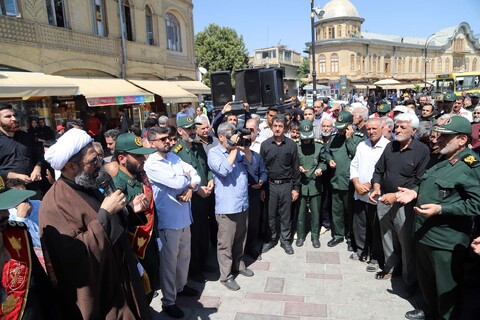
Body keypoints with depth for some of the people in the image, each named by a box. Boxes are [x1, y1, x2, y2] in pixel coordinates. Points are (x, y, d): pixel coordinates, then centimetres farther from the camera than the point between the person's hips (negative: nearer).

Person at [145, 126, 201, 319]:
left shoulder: (173, 157, 7)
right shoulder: (151, 164, -16)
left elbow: (195, 175, 4)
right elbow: (176, 183, -26)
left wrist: (190, 188, -16)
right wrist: (187, 178, -5)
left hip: (184, 217, 7)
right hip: (168, 220, -7)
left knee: (184, 256, 23)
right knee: (169, 261, 7)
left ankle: (181, 286, 45)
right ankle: (168, 301, 25)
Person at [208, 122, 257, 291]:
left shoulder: (239, 150, 8)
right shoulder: (213, 153, -8)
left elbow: (252, 166, 2)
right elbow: (224, 170, -25)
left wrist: (245, 149, -11)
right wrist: (234, 148, -19)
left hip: (243, 203, 6)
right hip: (226, 206, -6)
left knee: (240, 239, 20)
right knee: (226, 243, 4)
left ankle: (238, 265, 39)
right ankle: (226, 276, 18)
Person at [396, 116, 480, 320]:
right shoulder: (440, 161, 12)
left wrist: (440, 209, -28)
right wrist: (415, 193, 7)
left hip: (446, 240, -9)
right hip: (424, 233, 9)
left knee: (446, 288, 9)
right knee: (426, 280, 25)